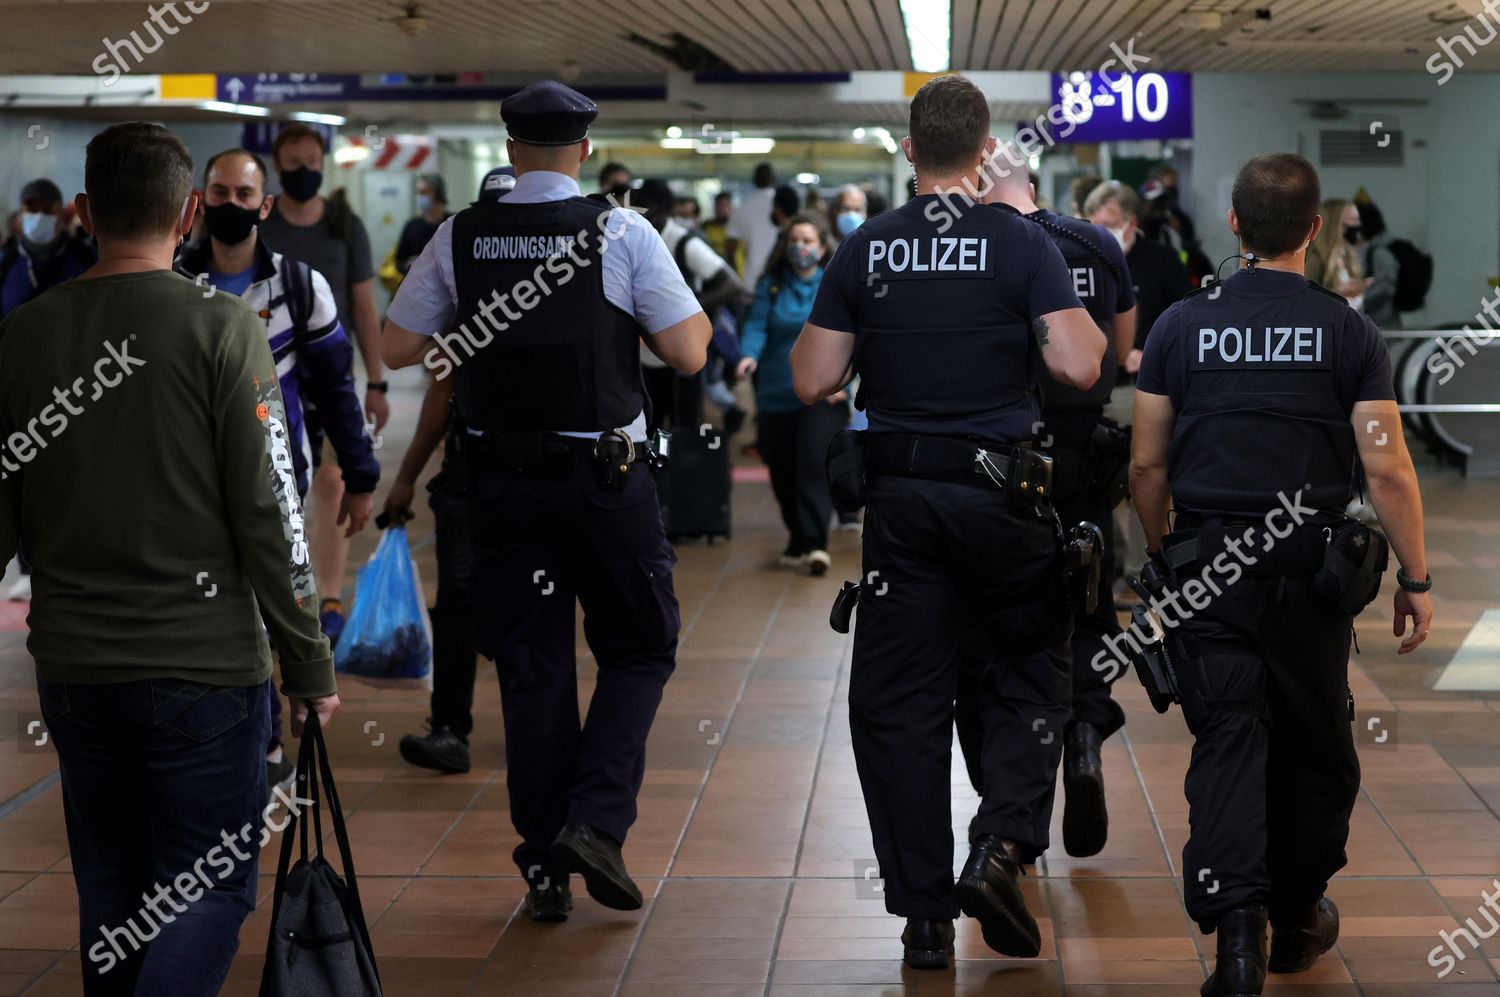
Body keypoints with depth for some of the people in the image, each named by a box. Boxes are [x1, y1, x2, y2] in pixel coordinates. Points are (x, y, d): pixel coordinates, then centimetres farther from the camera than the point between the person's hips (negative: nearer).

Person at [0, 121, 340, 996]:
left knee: (111, 891, 18)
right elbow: (269, 517, -11)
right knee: (211, 888, 2)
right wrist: (310, 665, -4)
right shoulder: (222, 329, -10)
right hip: (202, 662, -4)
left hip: (73, 662, 5)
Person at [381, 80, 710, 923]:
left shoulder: (462, 238, 1)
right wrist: (689, 307, 10)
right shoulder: (623, 233, -8)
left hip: (503, 479, 3)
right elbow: (690, 353, -10)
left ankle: (545, 865, 15)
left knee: (531, 664, 10)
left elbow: (398, 347, 6)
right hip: (606, 475, -3)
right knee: (640, 648, 13)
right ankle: (596, 818, -5)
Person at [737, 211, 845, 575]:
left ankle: (815, 544, -20)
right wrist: (749, 355, -26)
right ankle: (797, 541, 25)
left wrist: (841, 376, -16)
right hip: (776, 394, 3)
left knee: (815, 465, -17)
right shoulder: (772, 285, 7)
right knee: (782, 473, 9)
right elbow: (757, 325, -6)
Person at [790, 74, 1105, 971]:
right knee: (1035, 667, 16)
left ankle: (925, 913, 9)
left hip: (901, 496, 2)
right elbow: (1079, 368, -13)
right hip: (1002, 491, -2)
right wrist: (1093, 328, 8)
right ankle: (1004, 842, -4)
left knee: (901, 699, 8)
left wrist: (818, 325, 20)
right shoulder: (1021, 242, -5)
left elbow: (812, 383, 2)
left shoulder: (865, 251, 2)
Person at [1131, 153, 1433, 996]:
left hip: (1207, 563, 0)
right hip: (1312, 565, 0)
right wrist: (1416, 579, 2)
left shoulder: (1182, 325, 1)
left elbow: (1148, 464, 4)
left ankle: (1237, 917, -19)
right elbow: (1388, 469, -6)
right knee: (1315, 743, 15)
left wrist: (1161, 552, 19)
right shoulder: (1350, 332, -3)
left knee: (1227, 737, 0)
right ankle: (1297, 918, 28)